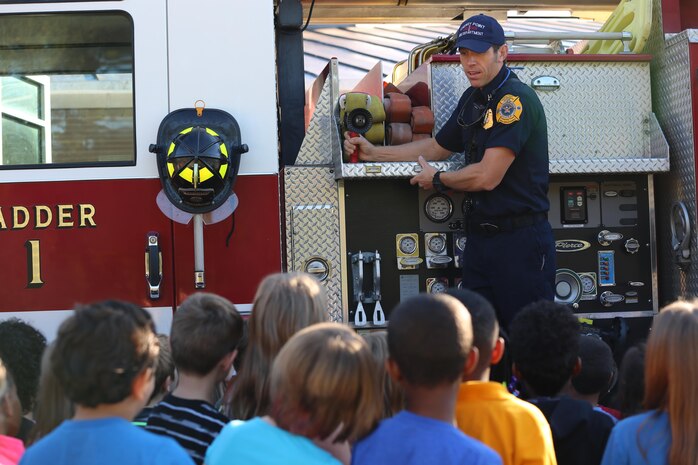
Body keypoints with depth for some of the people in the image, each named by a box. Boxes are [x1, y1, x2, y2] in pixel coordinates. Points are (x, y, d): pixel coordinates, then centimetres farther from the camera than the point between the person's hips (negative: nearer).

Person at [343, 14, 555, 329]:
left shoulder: (516, 100, -16)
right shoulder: (472, 98, 13)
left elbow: (487, 177, -20)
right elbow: (436, 148, 27)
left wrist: (437, 180, -2)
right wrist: (373, 153, 21)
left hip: (520, 242, -9)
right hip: (480, 237, 9)